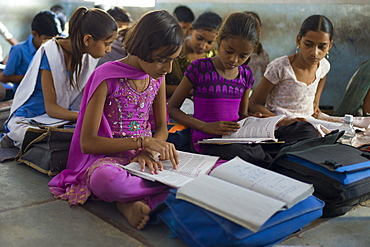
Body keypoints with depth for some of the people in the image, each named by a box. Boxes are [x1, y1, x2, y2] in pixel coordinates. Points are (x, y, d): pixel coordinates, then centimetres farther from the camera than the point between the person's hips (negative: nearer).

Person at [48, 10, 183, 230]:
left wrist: (150, 151, -13)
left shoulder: (157, 77, 5)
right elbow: (87, 142, -15)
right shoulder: (107, 77, -13)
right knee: (107, 179, -44)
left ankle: (132, 201, -22)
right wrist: (143, 142, -25)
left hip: (146, 156, 6)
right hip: (108, 155, -5)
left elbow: (162, 127, 11)